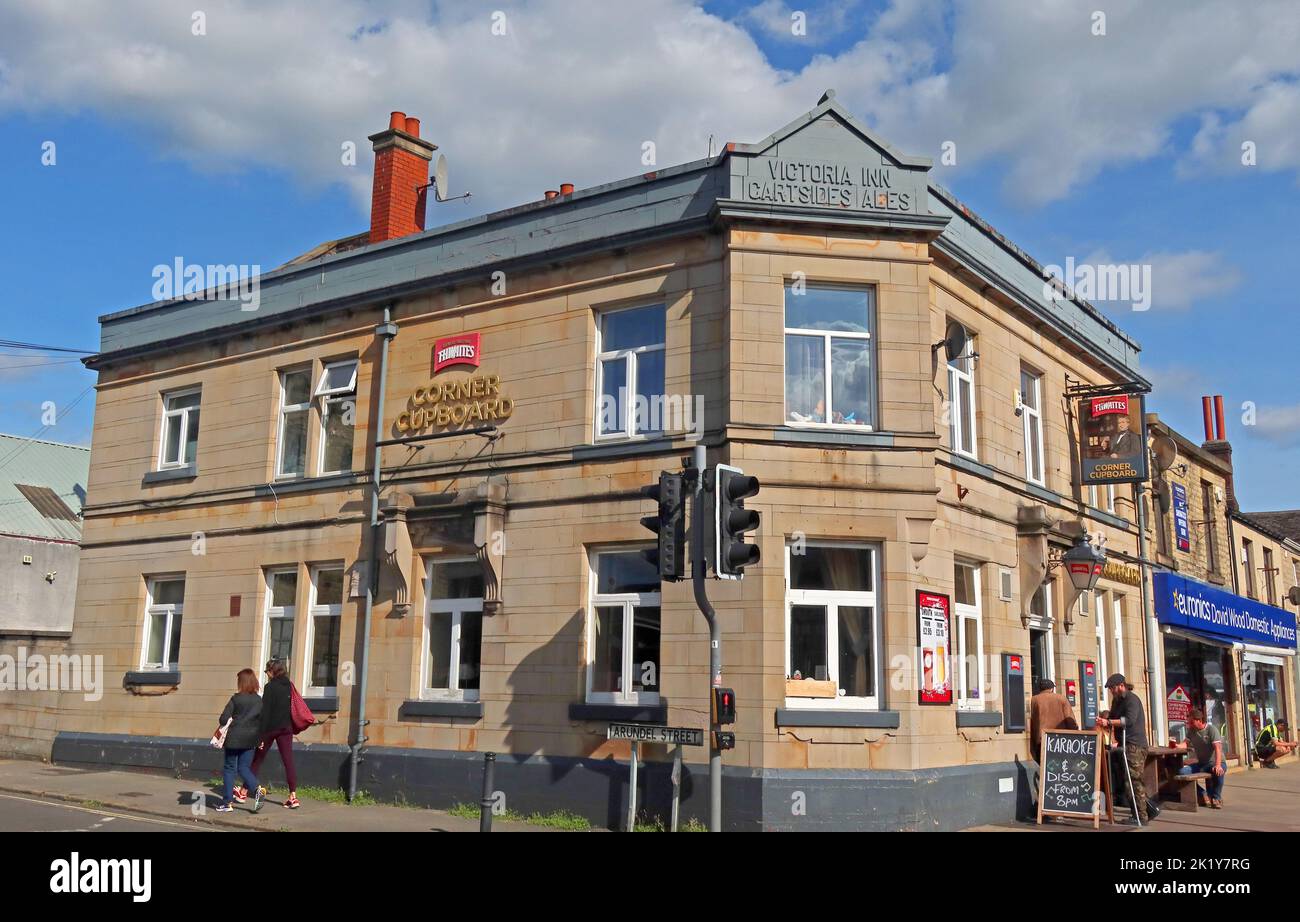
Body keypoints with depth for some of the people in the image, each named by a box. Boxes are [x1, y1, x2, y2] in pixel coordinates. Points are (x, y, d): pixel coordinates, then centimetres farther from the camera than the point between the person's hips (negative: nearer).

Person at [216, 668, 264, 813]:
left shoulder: (236, 698, -10)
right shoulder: (259, 701, 2)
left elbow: (224, 718, -11)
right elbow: (262, 722, 6)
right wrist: (260, 739, 16)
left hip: (234, 738, -4)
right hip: (250, 740, 4)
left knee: (229, 768, 8)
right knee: (244, 767, 13)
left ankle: (227, 802, 9)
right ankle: (257, 788, -12)